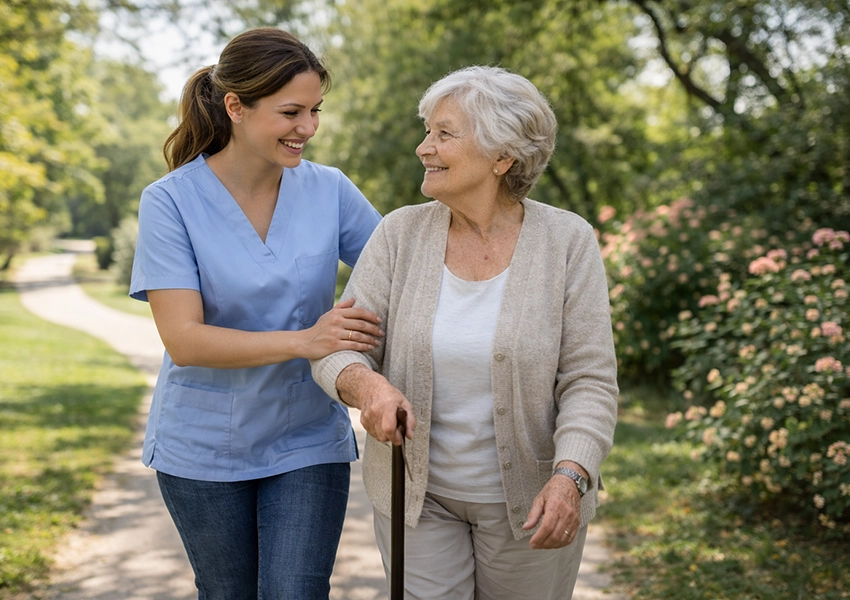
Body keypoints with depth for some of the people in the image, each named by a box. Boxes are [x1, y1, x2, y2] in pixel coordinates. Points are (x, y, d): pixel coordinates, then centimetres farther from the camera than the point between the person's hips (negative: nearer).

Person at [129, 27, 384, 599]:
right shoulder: (171, 201, -14)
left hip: (307, 440, 1)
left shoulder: (330, 190, -6)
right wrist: (304, 341, -34)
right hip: (205, 445, -1)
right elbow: (184, 340, -21)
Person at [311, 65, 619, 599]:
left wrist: (570, 477, -25)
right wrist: (367, 385, -28)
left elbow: (590, 381, -10)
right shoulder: (401, 234, -4)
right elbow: (338, 349, -6)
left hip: (530, 500, -1)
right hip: (417, 495, 1)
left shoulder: (567, 242, -9)